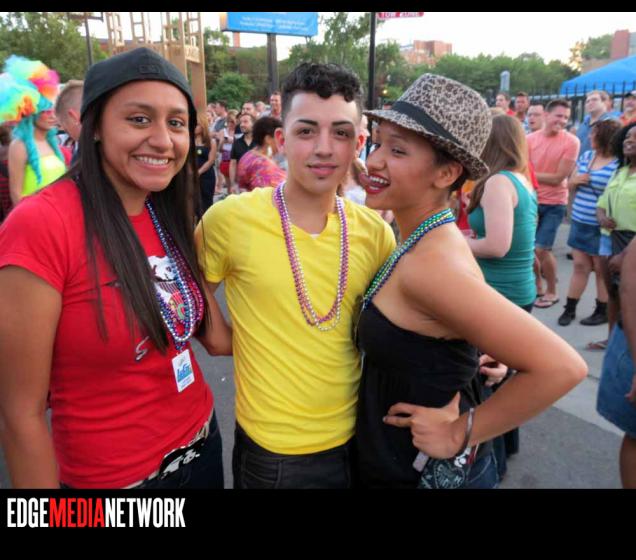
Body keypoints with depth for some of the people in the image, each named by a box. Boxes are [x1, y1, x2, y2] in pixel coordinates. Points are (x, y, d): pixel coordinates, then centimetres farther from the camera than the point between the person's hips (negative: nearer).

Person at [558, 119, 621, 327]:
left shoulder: (620, 163, -14)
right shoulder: (586, 156, 7)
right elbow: (570, 185, 14)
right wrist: (574, 180, -8)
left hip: (601, 227, -5)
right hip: (579, 222, 6)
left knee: (602, 270, 8)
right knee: (580, 266, 13)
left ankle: (603, 312, 22)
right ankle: (569, 308, 20)